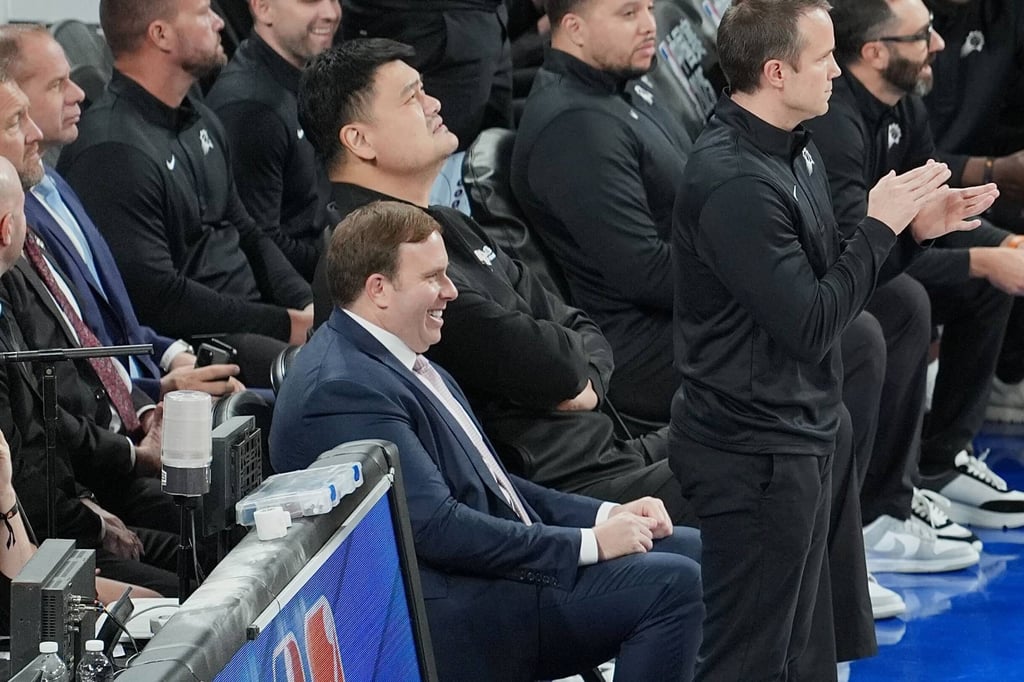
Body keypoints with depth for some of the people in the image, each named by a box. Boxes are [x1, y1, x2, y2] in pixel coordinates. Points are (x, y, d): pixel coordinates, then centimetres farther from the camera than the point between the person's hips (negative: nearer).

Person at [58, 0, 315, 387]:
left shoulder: (200, 121, 16)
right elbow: (155, 297, -20)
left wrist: (307, 307, 3)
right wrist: (287, 325, -16)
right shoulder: (113, 153, -16)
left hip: (253, 316, 10)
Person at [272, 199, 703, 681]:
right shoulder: (343, 389, -18)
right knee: (671, 583, -20)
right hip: (450, 621, -10)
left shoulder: (400, 362, 14)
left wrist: (605, 516, 5)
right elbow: (436, 527, -23)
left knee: (694, 551, 7)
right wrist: (590, 543, -18)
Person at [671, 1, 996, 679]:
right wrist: (881, 226, -16)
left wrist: (911, 228, 2)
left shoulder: (796, 148, 6)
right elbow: (809, 327, -24)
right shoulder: (734, 184, -25)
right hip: (758, 455, -10)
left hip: (802, 434, 10)